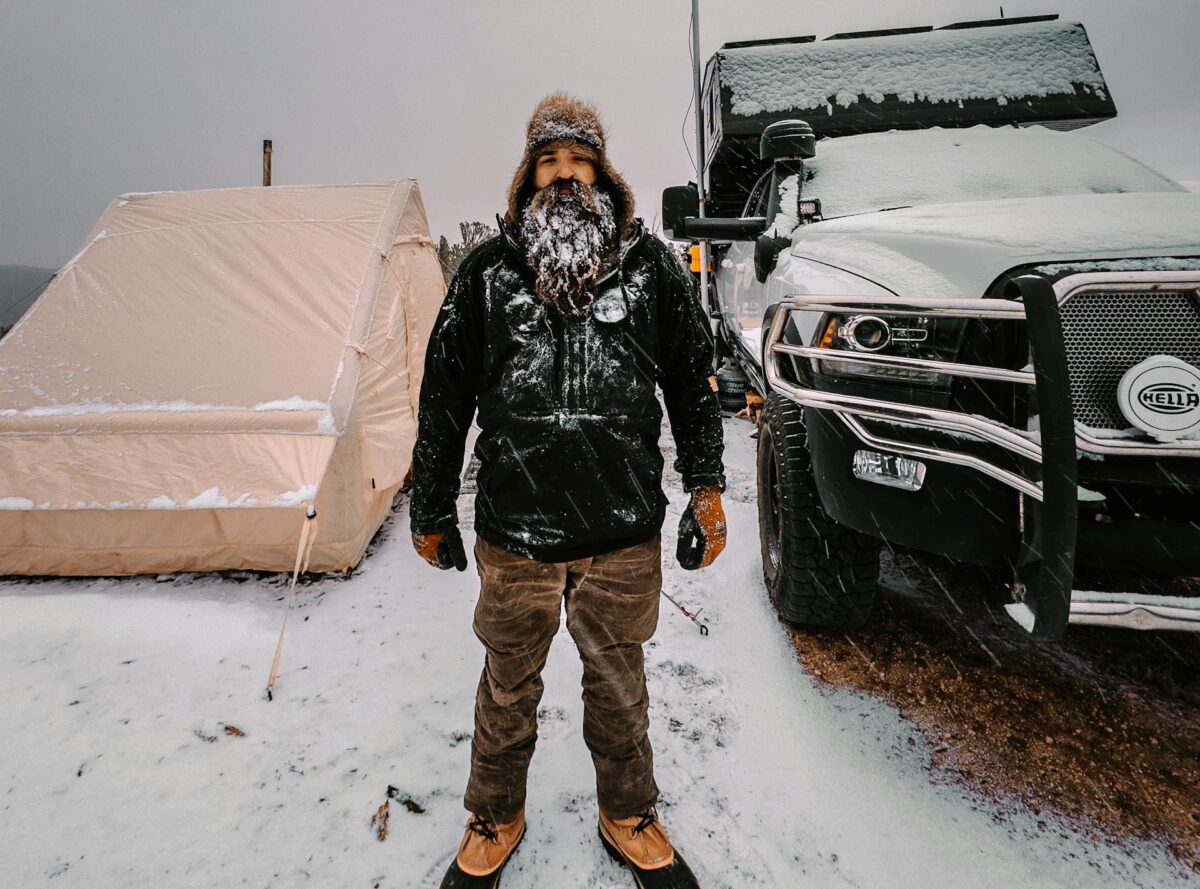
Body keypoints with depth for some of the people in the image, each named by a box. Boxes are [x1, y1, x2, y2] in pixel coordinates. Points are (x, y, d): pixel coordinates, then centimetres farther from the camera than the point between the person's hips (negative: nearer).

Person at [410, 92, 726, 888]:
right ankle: (495, 822, 45)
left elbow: (693, 382, 8)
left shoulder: (651, 265, 3)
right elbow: (445, 397, 5)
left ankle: (630, 819, 44)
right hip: (513, 531, 0)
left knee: (618, 682, 19)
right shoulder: (489, 270, 2)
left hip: (626, 532, 1)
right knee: (508, 684, 18)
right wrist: (432, 510, 8)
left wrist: (706, 486, 4)